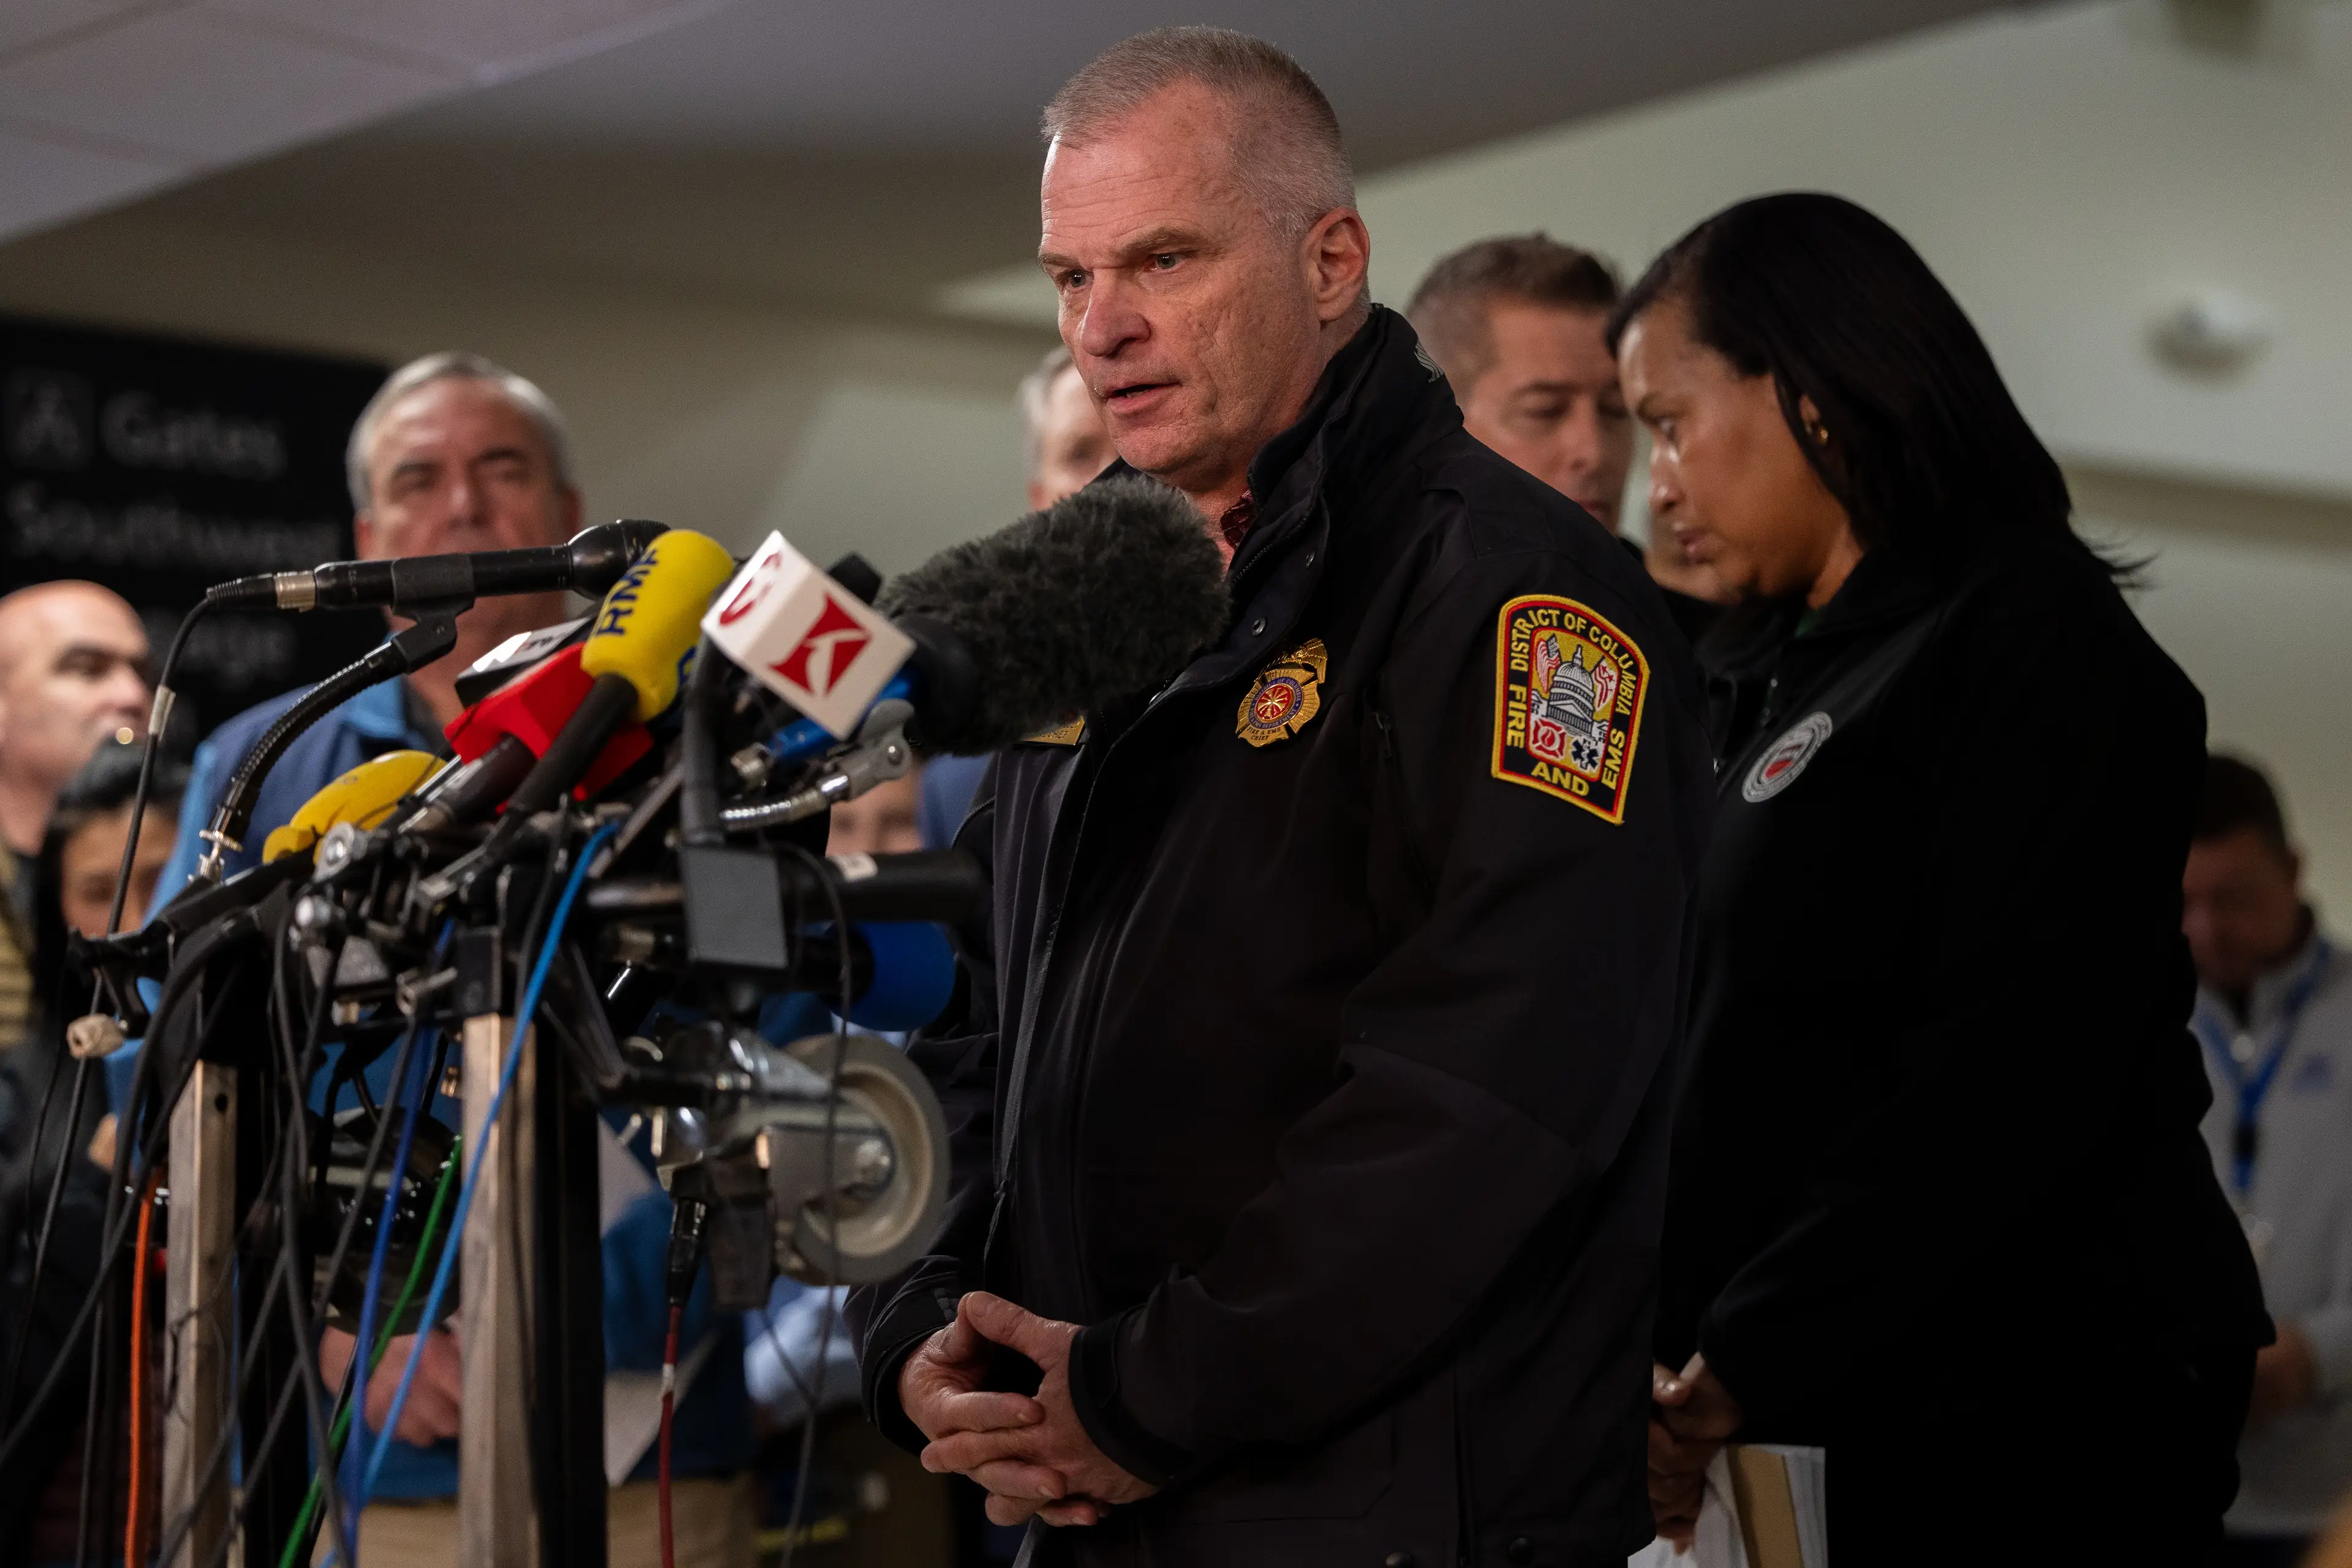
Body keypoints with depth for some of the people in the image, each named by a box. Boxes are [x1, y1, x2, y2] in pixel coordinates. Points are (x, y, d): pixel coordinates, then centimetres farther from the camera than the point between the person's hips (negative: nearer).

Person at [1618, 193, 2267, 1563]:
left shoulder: (2032, 636, -7)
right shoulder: (1770, 687, 18)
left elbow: (2005, 1077, -18)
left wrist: (1727, 1379, -21)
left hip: (2022, 1421, -7)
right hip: (1820, 1418, 7)